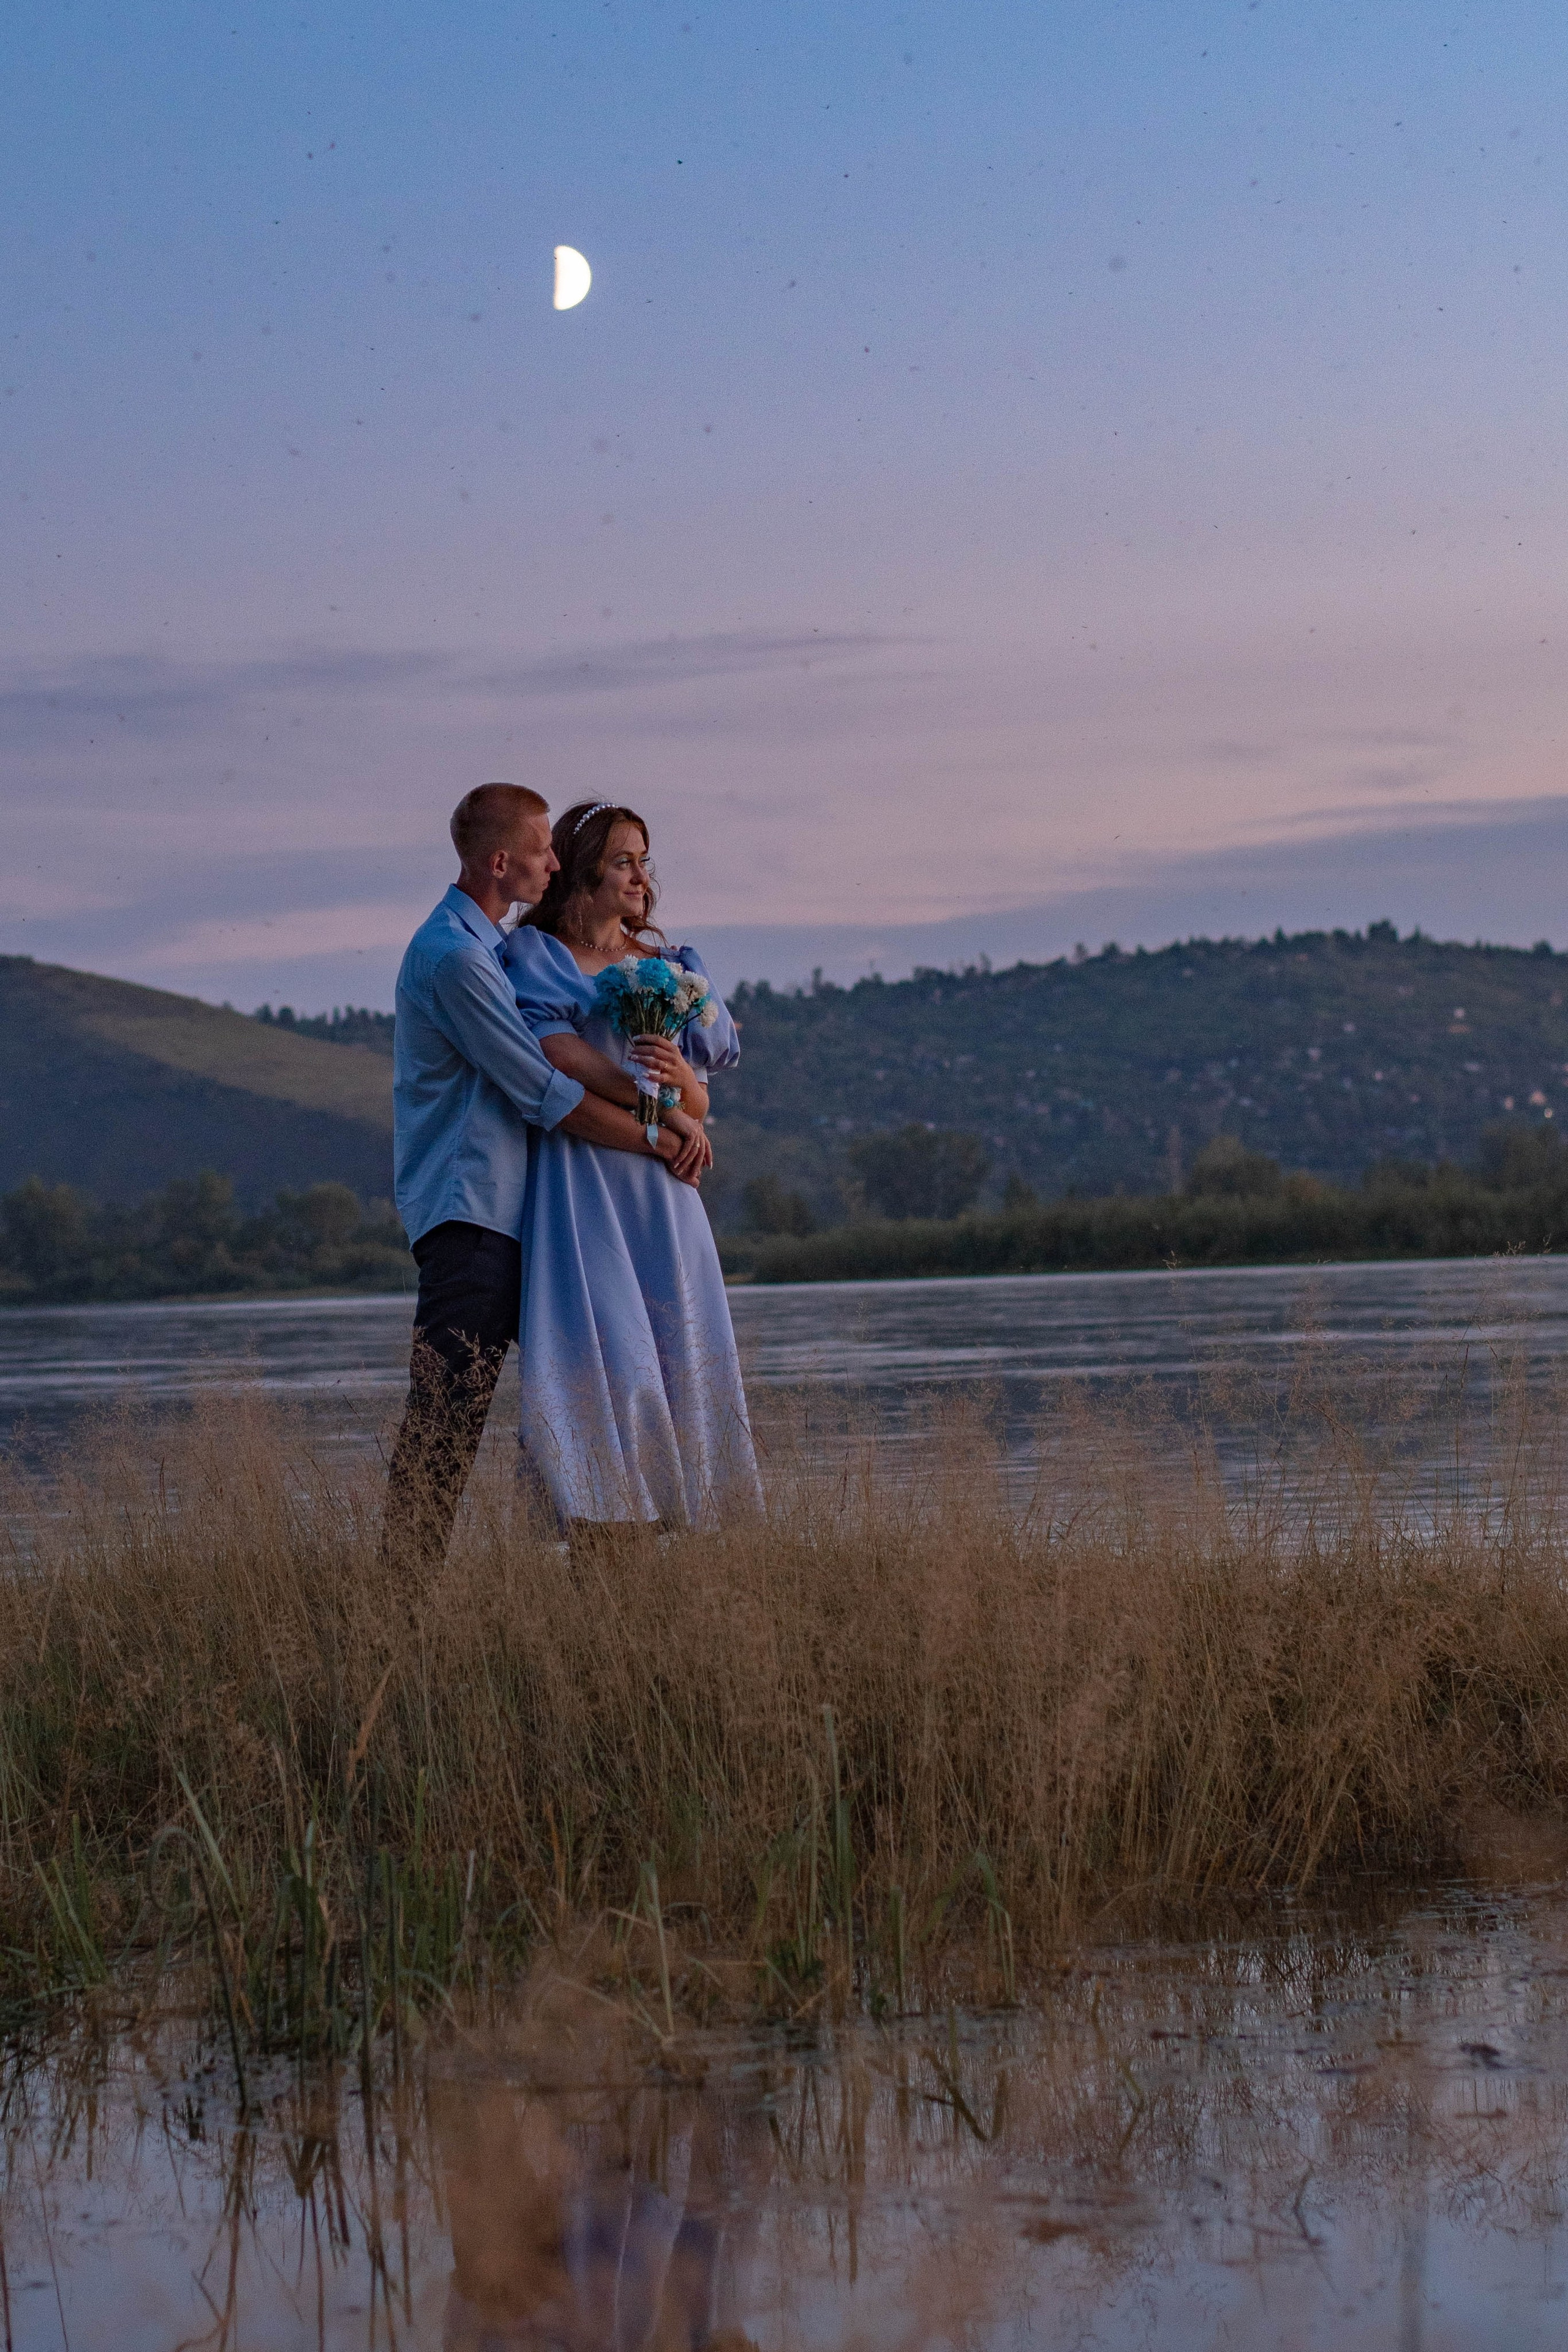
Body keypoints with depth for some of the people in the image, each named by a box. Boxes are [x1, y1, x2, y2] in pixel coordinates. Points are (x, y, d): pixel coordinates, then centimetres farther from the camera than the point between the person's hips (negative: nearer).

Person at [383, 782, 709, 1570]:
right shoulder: (453, 956, -15)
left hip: (508, 1209, 10)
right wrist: (656, 1141, -7)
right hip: (468, 1210, -10)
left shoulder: (497, 946, 18)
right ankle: (407, 1576, -10)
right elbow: (545, 1095, -15)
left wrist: (671, 1110, 3)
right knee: (445, 1416, -11)